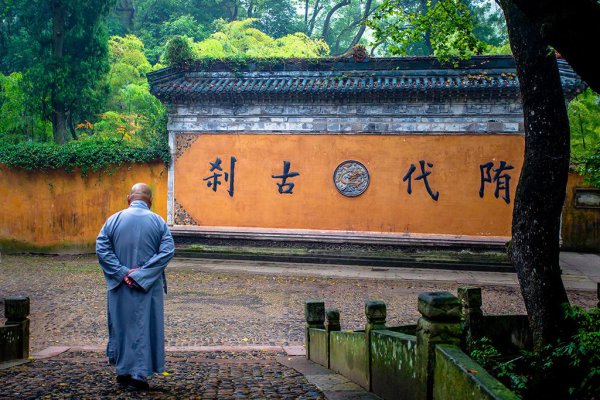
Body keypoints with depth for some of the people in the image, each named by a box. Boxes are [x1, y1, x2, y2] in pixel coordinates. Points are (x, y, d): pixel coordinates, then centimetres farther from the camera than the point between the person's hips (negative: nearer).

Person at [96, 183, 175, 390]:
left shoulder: (114, 220, 0)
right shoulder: (158, 222, -2)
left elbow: (101, 248, -8)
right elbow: (168, 250, -12)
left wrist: (122, 272, -11)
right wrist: (142, 273, -14)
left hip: (120, 286, 1)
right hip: (148, 287, -1)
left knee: (121, 325, 14)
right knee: (144, 327, 6)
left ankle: (123, 371, 22)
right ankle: (139, 375, 5)